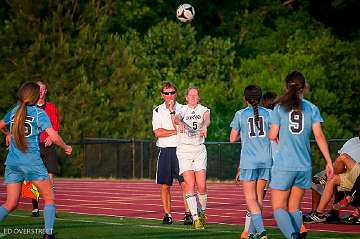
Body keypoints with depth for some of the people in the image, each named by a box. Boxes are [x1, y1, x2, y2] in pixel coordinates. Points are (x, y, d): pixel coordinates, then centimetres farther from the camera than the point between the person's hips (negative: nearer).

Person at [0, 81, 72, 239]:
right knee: (49, 197, 9)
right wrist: (66, 148, 7)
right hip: (32, 161, -4)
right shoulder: (39, 113, -4)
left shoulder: (13, 112, 10)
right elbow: (54, 137, -11)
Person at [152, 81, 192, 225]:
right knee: (165, 185, 2)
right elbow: (157, 132, -3)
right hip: (165, 150, 2)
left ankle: (188, 214, -7)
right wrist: (175, 132, -8)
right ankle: (167, 215, 9)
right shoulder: (158, 111, 9)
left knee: (185, 183, -10)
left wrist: (172, 112, -13)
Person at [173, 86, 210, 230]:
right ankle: (195, 217, -13)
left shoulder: (203, 110, 6)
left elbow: (207, 119, -17)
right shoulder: (183, 110, 4)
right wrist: (180, 123, -43)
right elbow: (176, 118, -19)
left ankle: (202, 212, 18)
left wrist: (204, 126, -41)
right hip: (184, 150, -1)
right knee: (189, 184, -11)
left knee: (202, 186, -6)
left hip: (199, 149, 1)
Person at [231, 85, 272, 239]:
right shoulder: (268, 113, 2)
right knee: (259, 197, 13)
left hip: (249, 160, -3)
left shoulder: (240, 114, -1)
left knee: (250, 198, -3)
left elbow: (232, 139, 5)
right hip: (266, 160, 3)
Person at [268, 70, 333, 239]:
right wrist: (329, 161, 0)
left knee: (278, 208, -2)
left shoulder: (280, 108, 0)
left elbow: (273, 135, -5)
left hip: (283, 166, -3)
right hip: (304, 166, 3)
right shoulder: (312, 108, 4)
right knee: (294, 208, 16)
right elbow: (319, 136, -3)